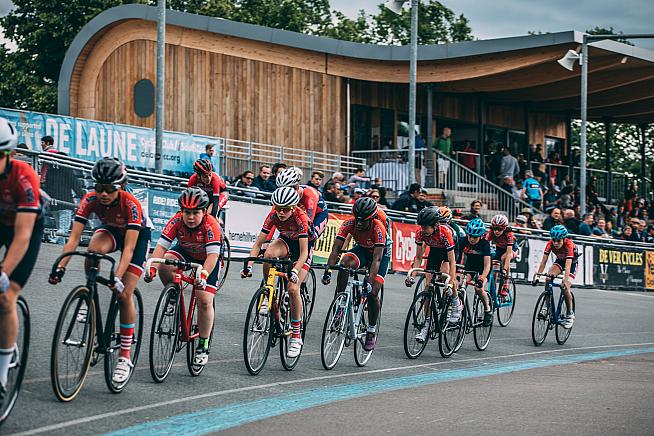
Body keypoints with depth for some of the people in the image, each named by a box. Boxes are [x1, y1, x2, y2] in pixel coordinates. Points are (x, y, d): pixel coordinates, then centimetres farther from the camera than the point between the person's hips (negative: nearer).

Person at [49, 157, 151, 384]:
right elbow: (74, 238, -30)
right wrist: (60, 267, -42)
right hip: (110, 230, 3)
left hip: (138, 236, -3)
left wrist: (118, 278, -50)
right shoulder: (90, 200, -26)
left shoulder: (130, 204, -35)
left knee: (124, 294, -14)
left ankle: (125, 357, -4)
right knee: (94, 248, -35)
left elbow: (129, 248, -39)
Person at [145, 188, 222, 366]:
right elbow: (161, 246, -28)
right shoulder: (177, 221, -25)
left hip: (206, 261, -3)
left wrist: (203, 276, -54)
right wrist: (151, 268, -44)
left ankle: (203, 346, 0)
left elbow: (212, 255, -39)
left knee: (204, 301, -14)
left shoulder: (211, 225, -33)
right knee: (164, 266, -29)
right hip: (184, 252, 3)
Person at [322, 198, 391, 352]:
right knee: (345, 263, -31)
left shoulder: (378, 228, -36)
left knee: (372, 292, -16)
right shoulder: (349, 224, -27)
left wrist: (369, 281, -51)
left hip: (381, 253, -3)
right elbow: (336, 249, -29)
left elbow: (377, 259, -41)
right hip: (362, 249, 3)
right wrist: (328, 270, -42)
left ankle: (372, 331, 4)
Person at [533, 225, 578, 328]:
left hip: (572, 262, -4)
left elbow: (568, 264, -45)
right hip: (559, 260, 4)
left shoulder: (569, 245, -36)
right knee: (548, 278, -23)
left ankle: (570, 314, 1)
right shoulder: (550, 243, -25)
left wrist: (565, 279, -56)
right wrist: (538, 274, -38)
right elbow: (543, 261, -27)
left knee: (565, 288, -18)